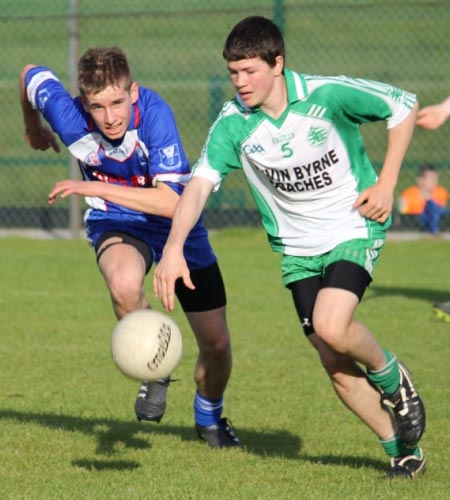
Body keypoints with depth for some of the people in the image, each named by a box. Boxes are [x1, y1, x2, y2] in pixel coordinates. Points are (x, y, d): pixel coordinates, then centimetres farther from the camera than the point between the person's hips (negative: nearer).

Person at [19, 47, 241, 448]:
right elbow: (32, 75, -1)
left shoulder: (154, 113, -32)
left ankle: (210, 418, 38)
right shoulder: (69, 116, -24)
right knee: (125, 286, -36)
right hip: (116, 225, 0)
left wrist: (95, 187, -40)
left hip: (176, 229, 0)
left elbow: (171, 202, -37)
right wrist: (33, 129, 18)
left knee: (216, 345, 4)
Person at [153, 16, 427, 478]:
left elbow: (403, 105, -5)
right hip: (297, 246, 4)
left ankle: (391, 378, 6)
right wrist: (173, 249, -37)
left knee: (330, 326, -27)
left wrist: (386, 184, -10)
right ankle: (404, 449, 19)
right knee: (335, 364, 2)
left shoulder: (329, 95, -19)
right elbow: (199, 184, -21)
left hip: (354, 229, -4)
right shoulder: (232, 124, -12)